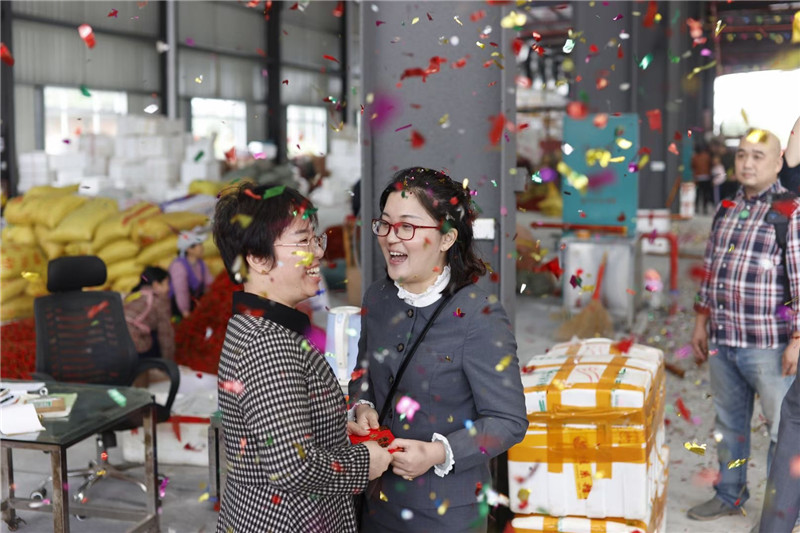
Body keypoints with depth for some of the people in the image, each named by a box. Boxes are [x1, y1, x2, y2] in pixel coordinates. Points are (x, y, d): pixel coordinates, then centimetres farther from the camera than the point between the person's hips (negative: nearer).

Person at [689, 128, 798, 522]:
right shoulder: (726, 209, 11)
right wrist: (701, 322, 16)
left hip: (768, 343, -6)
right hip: (721, 341, 6)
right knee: (728, 422, 18)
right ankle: (729, 496, 33)